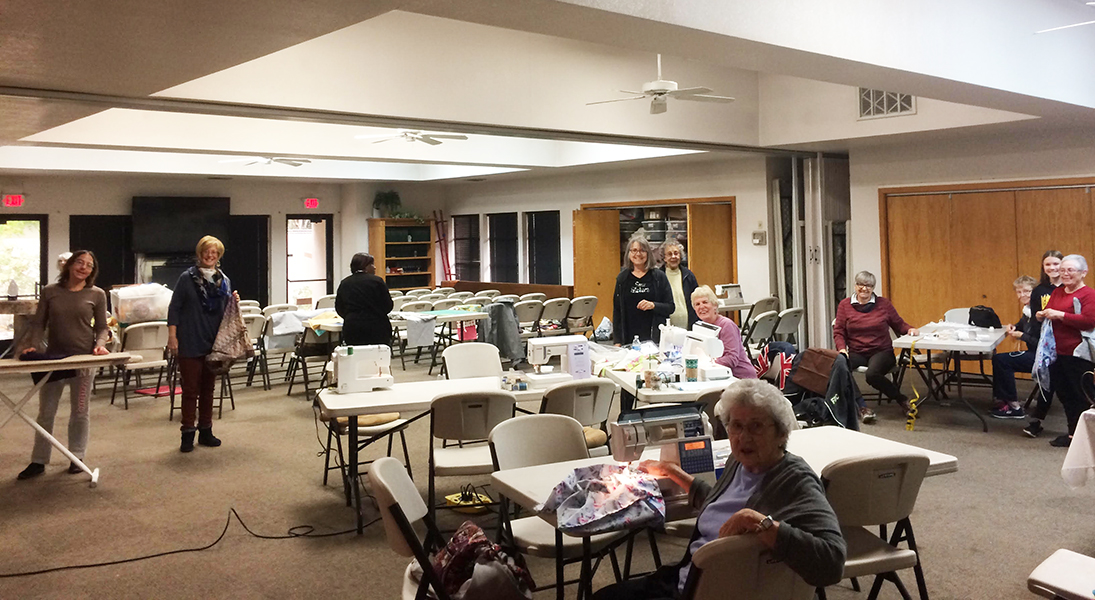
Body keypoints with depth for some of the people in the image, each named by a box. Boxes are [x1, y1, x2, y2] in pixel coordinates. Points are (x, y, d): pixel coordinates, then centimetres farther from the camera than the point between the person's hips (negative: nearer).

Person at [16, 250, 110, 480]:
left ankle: (77, 457, 20)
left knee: (80, 411, 7)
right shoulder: (50, 291, 4)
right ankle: (38, 461, 15)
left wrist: (100, 344, -14)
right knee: (45, 411, 6)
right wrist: (33, 345, -10)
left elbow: (101, 326, 4)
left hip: (83, 358, -1)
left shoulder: (97, 295, 1)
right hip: (53, 357, 1)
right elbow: (39, 323, 5)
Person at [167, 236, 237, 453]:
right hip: (190, 343, -4)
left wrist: (234, 302, -4)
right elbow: (174, 308, -5)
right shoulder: (187, 278, -4)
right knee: (190, 389, 1)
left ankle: (205, 431, 21)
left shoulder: (224, 281, 9)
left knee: (208, 388, 11)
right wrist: (172, 336, -12)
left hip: (213, 343, 4)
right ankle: (188, 433, 10)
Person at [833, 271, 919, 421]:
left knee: (872, 374, -34)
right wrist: (842, 349, -11)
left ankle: (902, 400, -8)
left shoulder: (883, 304, 8)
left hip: (881, 351, -1)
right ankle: (862, 407, -24)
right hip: (856, 353, 1)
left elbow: (899, 324, 14)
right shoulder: (844, 305, 8)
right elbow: (838, 332, 6)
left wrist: (910, 329, -8)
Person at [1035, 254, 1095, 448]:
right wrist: (1041, 315, 0)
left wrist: (1060, 315, -23)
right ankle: (1072, 434, 27)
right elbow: (1047, 311, 23)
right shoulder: (1057, 292, 14)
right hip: (1058, 352, 8)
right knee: (1064, 394, 15)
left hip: (1078, 355, -8)